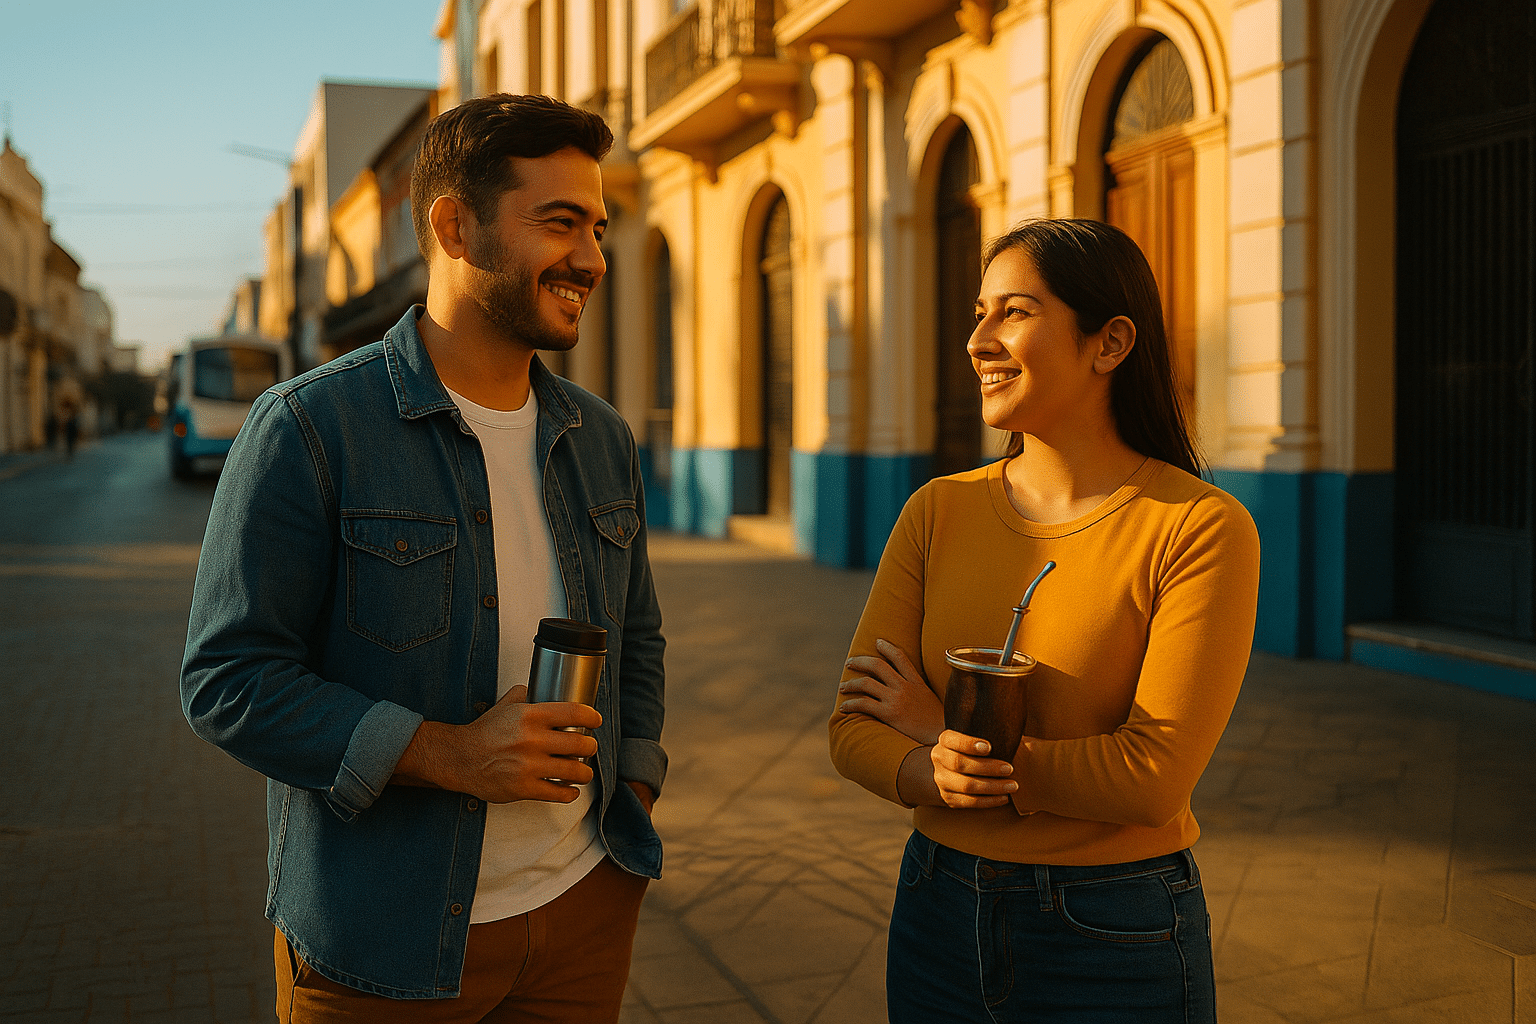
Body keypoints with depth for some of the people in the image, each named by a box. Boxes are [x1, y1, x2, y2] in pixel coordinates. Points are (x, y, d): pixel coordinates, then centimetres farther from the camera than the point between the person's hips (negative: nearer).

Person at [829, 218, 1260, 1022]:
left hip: (1117, 948, -4)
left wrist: (942, 732, -12)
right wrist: (934, 773, -24)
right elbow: (854, 727, -3)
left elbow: (1153, 776, -20)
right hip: (940, 921, 4)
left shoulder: (1203, 528, -14)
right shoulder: (937, 512, -1)